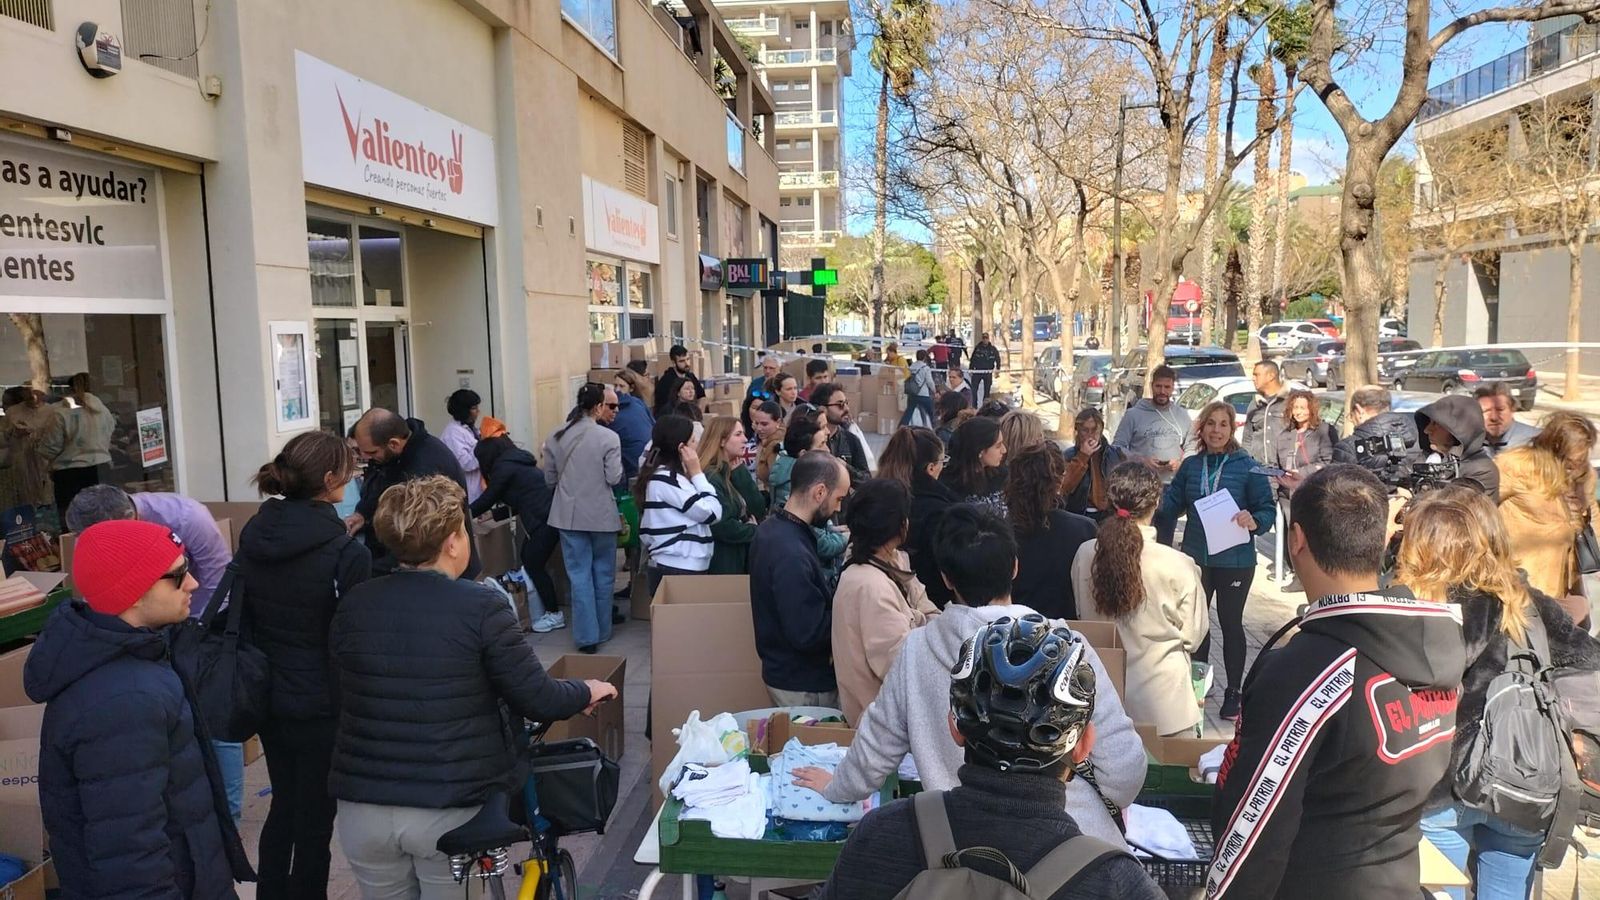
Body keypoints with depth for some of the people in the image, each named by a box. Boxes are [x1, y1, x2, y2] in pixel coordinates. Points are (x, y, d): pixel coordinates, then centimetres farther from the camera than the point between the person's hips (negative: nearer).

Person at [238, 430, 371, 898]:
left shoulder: (252, 534, 0)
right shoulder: (347, 551, -21)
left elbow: (241, 616, 9)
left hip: (267, 697, 7)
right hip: (322, 705, -7)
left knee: (283, 804, 24)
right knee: (315, 818, 10)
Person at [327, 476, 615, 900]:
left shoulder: (353, 604, -2)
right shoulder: (481, 606, -15)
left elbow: (353, 695, 12)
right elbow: (539, 701, -12)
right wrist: (587, 691, 9)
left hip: (362, 807, 4)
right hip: (450, 809, -3)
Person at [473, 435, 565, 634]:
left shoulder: (504, 467, -7)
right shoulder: (517, 462, 21)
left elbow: (488, 498, -2)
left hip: (546, 518, -9)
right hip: (547, 514, 9)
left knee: (533, 565, -2)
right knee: (526, 560, 13)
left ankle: (554, 615, 5)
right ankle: (544, 609, 19)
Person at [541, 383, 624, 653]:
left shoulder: (556, 437, 0)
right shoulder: (609, 437, -14)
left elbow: (549, 478, 7)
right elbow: (615, 478, -14)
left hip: (569, 515, 3)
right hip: (601, 515, -3)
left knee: (579, 576, 6)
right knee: (603, 574, 14)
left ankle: (587, 636, 5)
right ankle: (602, 631, 23)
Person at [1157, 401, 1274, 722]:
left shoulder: (1246, 466, -8)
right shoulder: (1190, 466, 4)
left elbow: (1268, 509, -8)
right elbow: (1172, 504, 6)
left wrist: (1254, 522, -28)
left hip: (1235, 560, -4)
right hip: (1195, 557, 4)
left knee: (1231, 623, 7)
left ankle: (1233, 692, 20)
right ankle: (1196, 682, 33)